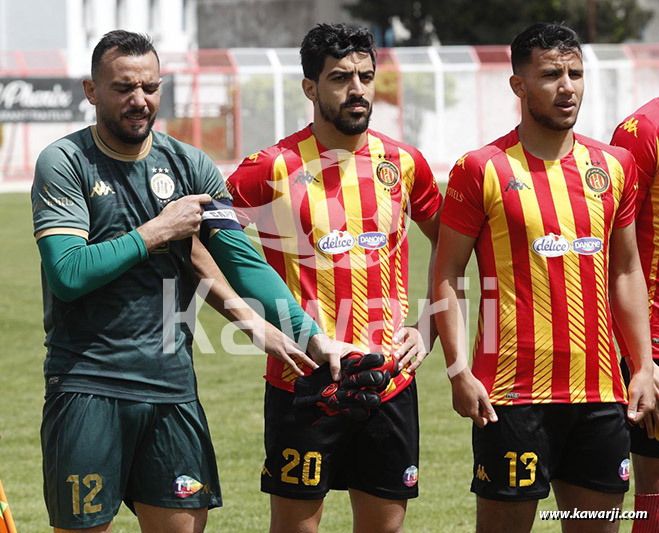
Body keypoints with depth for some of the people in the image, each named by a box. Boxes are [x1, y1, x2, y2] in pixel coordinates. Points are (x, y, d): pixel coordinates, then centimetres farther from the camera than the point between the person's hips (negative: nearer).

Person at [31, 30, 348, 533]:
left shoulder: (190, 165, 8)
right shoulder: (63, 164, -5)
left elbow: (243, 260, 2)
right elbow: (67, 274, -15)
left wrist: (310, 334, -9)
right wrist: (156, 232, -10)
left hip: (172, 384, 4)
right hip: (88, 388, -4)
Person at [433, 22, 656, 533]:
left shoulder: (614, 165, 11)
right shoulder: (482, 169, -3)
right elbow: (447, 276, -2)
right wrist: (459, 371, -11)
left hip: (600, 393, 5)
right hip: (514, 394, -4)